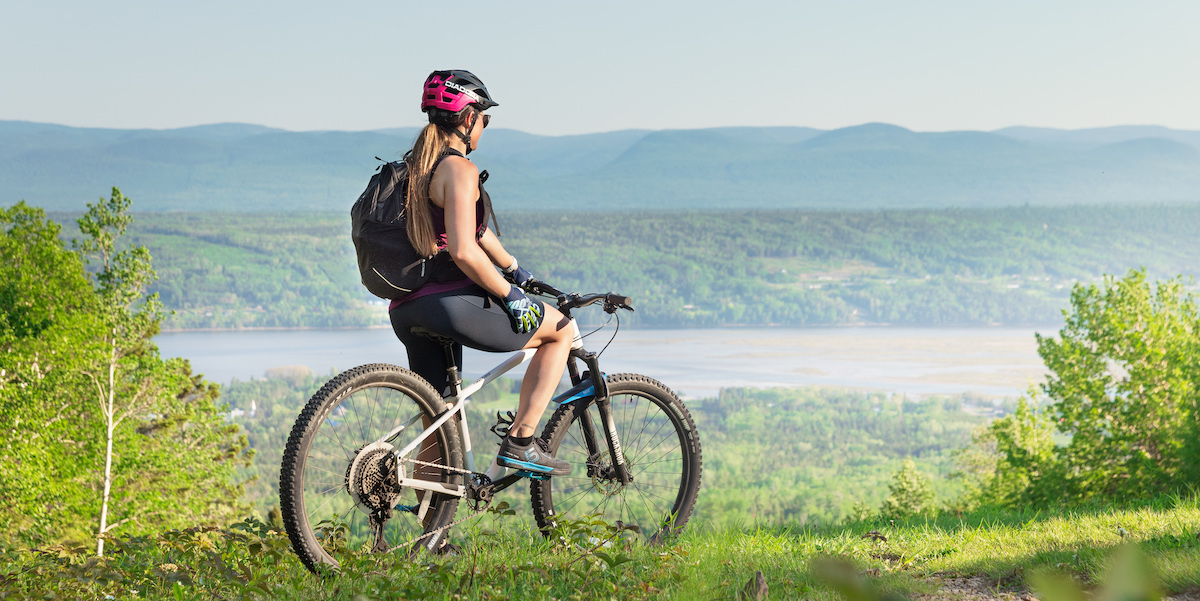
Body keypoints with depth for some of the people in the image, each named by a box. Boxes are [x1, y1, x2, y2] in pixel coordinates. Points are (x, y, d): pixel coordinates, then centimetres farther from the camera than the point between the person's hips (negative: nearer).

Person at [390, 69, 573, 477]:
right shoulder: (459, 169, -10)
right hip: (452, 305, -9)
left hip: (406, 312, 9)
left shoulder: (416, 167, 18)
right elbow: (463, 250, -22)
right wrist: (511, 296, -10)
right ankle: (521, 441, 3)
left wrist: (515, 269, 40)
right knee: (563, 331, 11)